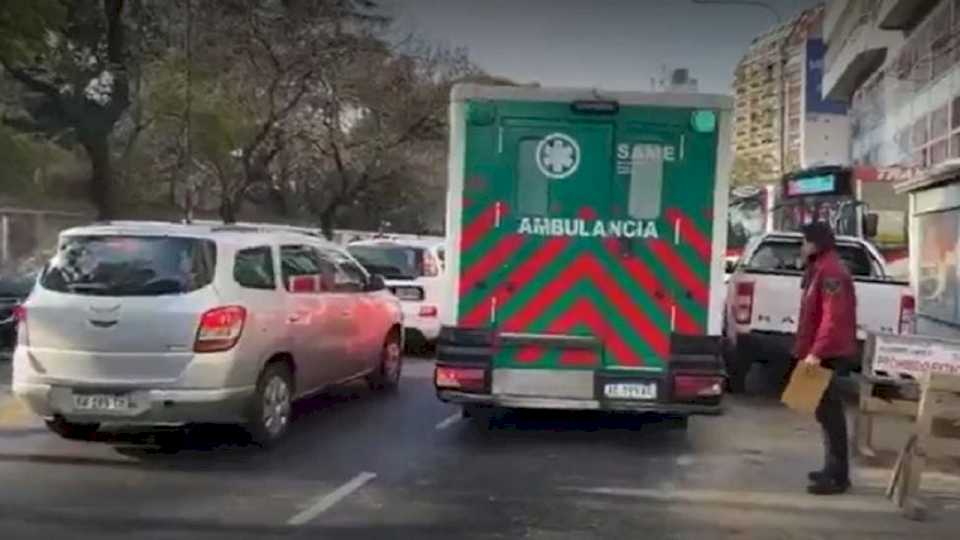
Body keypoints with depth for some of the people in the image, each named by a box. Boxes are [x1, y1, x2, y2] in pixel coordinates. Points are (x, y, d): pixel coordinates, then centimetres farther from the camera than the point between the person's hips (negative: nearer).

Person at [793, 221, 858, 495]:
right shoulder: (821, 269, 18)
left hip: (827, 355, -11)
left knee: (830, 412, -8)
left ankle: (837, 476, -5)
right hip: (825, 352, 11)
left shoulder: (830, 271, -16)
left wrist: (817, 352, -27)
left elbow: (834, 317, -24)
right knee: (827, 411, 15)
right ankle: (833, 470, 23)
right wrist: (812, 349, 22)